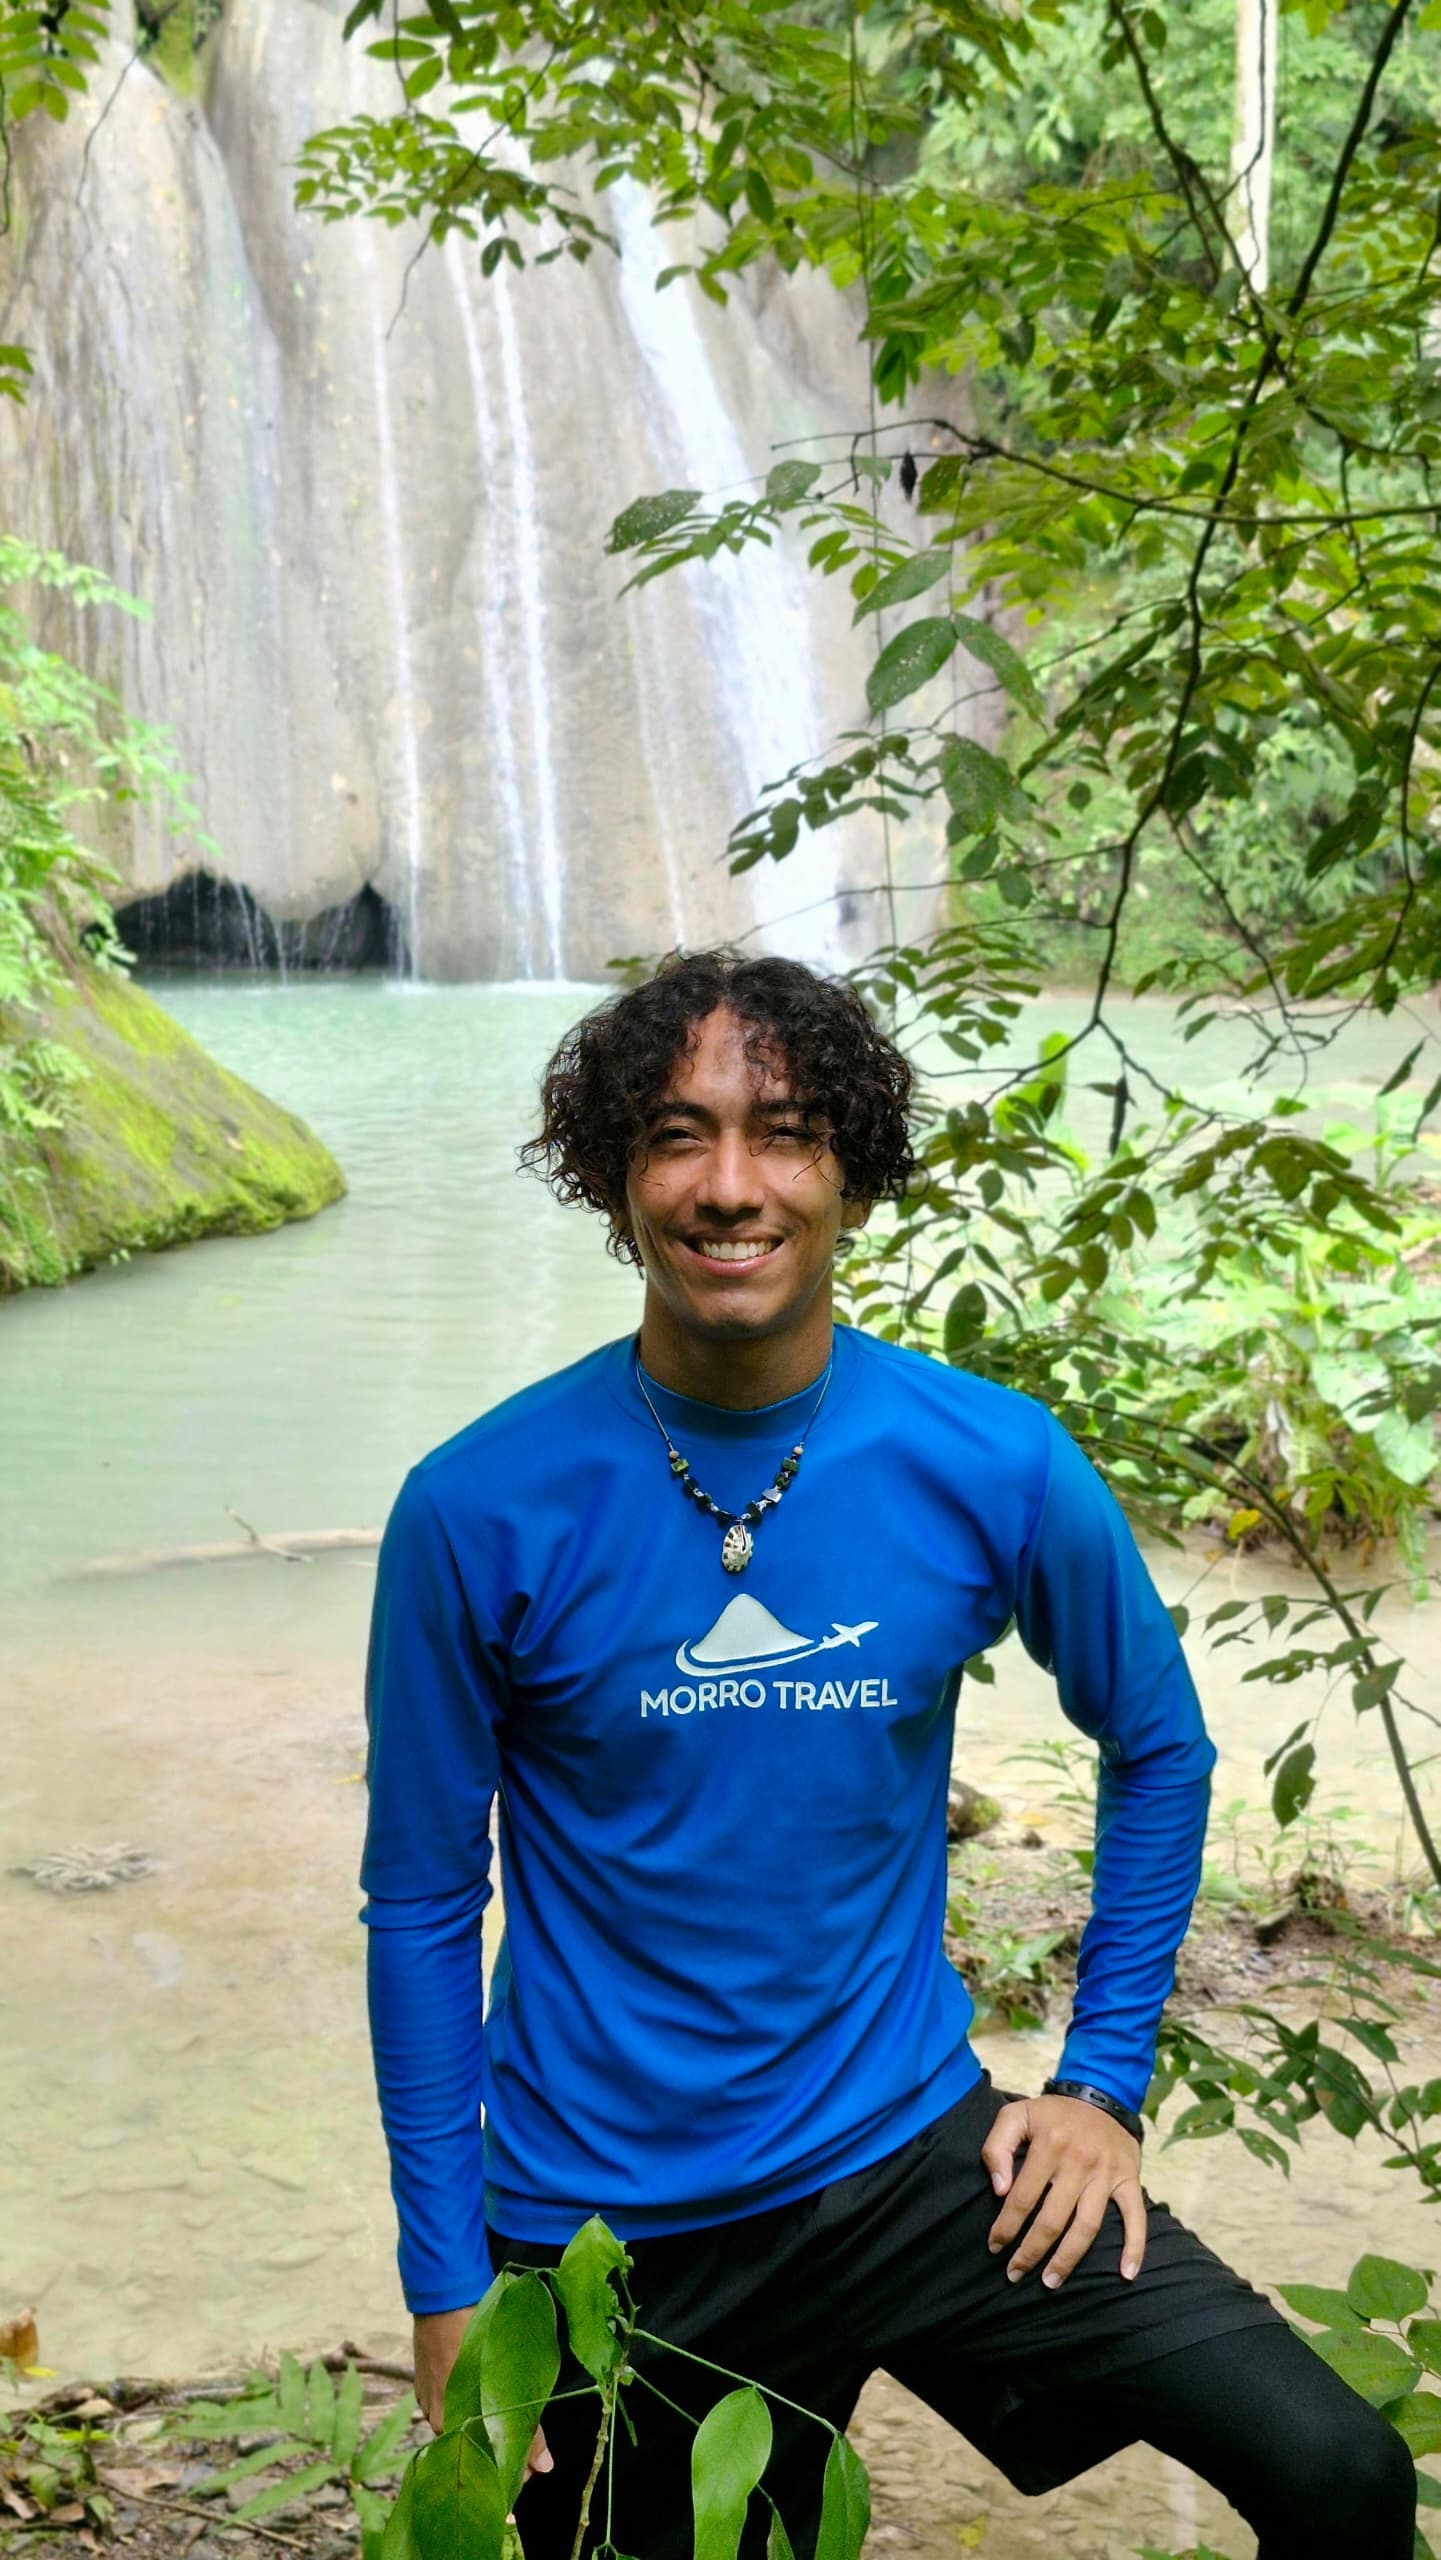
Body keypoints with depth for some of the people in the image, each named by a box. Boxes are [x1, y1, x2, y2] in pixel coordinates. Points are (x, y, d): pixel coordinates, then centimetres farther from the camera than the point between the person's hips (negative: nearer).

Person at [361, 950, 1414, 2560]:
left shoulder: (993, 1464, -10)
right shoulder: (479, 1512, -13)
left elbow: (1157, 1747, 7)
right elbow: (423, 1905, -4)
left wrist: (1103, 2080, 3)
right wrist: (445, 2290, -3)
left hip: (909, 2151, 1)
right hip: (605, 2226, 0)